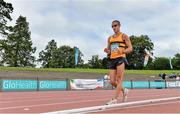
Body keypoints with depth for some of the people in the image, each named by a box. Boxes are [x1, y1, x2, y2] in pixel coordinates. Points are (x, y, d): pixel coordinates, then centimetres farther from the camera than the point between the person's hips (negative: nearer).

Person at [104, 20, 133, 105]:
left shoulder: (124, 36, 6)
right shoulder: (110, 38, 20)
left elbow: (130, 48, -2)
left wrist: (122, 51, -22)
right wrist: (107, 51, 0)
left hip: (120, 59, -5)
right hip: (112, 60, 5)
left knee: (119, 80, -10)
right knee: (112, 82, 0)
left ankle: (115, 99, -9)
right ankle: (124, 91, 25)